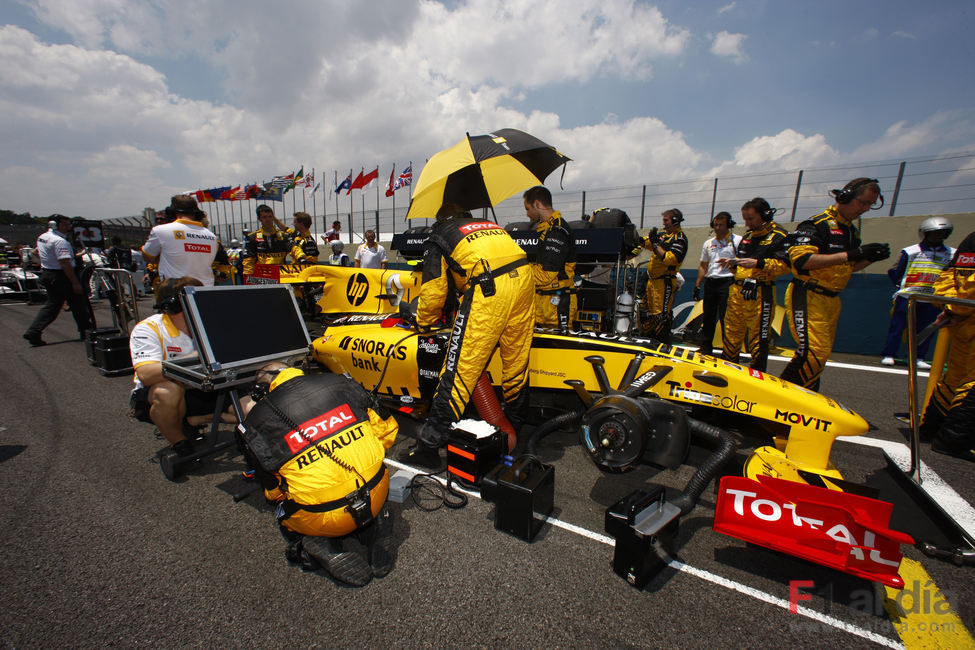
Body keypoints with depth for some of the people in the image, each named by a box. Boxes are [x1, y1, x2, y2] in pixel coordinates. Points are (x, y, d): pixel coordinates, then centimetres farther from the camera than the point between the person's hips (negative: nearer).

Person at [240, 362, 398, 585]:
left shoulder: (257, 422, 1)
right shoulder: (340, 383, 5)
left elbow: (273, 491, 12)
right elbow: (387, 430, 11)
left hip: (323, 519, -2)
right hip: (376, 498, 2)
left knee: (283, 510, 30)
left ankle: (320, 545, 5)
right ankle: (376, 528, 13)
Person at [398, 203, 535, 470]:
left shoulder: (438, 237, 17)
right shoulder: (492, 225, 33)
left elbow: (433, 290, 10)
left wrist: (424, 323, 27)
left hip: (488, 289, -6)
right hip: (523, 278, 6)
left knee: (461, 368, -4)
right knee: (516, 356, 20)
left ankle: (429, 445, 4)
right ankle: (515, 417, 41)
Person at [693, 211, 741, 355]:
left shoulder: (738, 241, 1)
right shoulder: (708, 243, 18)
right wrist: (697, 285, 14)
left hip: (727, 282, -6)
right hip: (710, 283, 6)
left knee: (726, 318, -8)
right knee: (708, 317, 10)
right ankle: (705, 347, 19)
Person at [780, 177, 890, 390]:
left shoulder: (851, 231, 19)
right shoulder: (817, 224, -10)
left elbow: (848, 267, 26)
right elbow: (801, 260, -25)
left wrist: (870, 258, 7)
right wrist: (849, 254, -25)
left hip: (831, 300, 10)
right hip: (808, 297, -9)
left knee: (821, 354, 12)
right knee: (814, 353, -18)